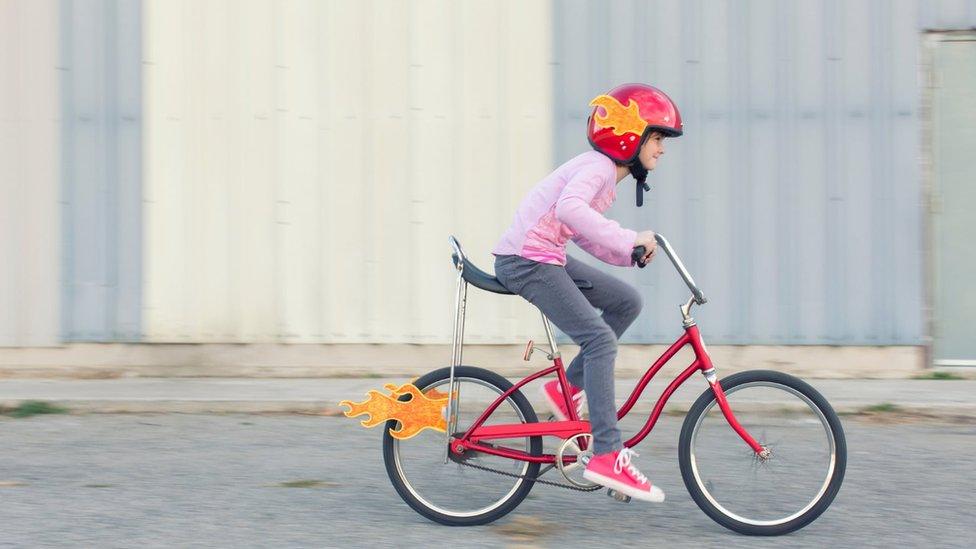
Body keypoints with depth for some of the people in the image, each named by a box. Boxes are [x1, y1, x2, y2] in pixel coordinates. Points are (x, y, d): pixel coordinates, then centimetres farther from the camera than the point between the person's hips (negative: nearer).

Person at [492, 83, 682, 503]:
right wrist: (628, 239, -32)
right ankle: (607, 455, -16)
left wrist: (631, 252, 7)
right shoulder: (599, 166, -14)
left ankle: (567, 389, 12)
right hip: (526, 259, -10)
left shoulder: (609, 174, 17)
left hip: (546, 257, 10)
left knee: (626, 302, 9)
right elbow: (569, 208, -34)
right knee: (600, 340, -15)